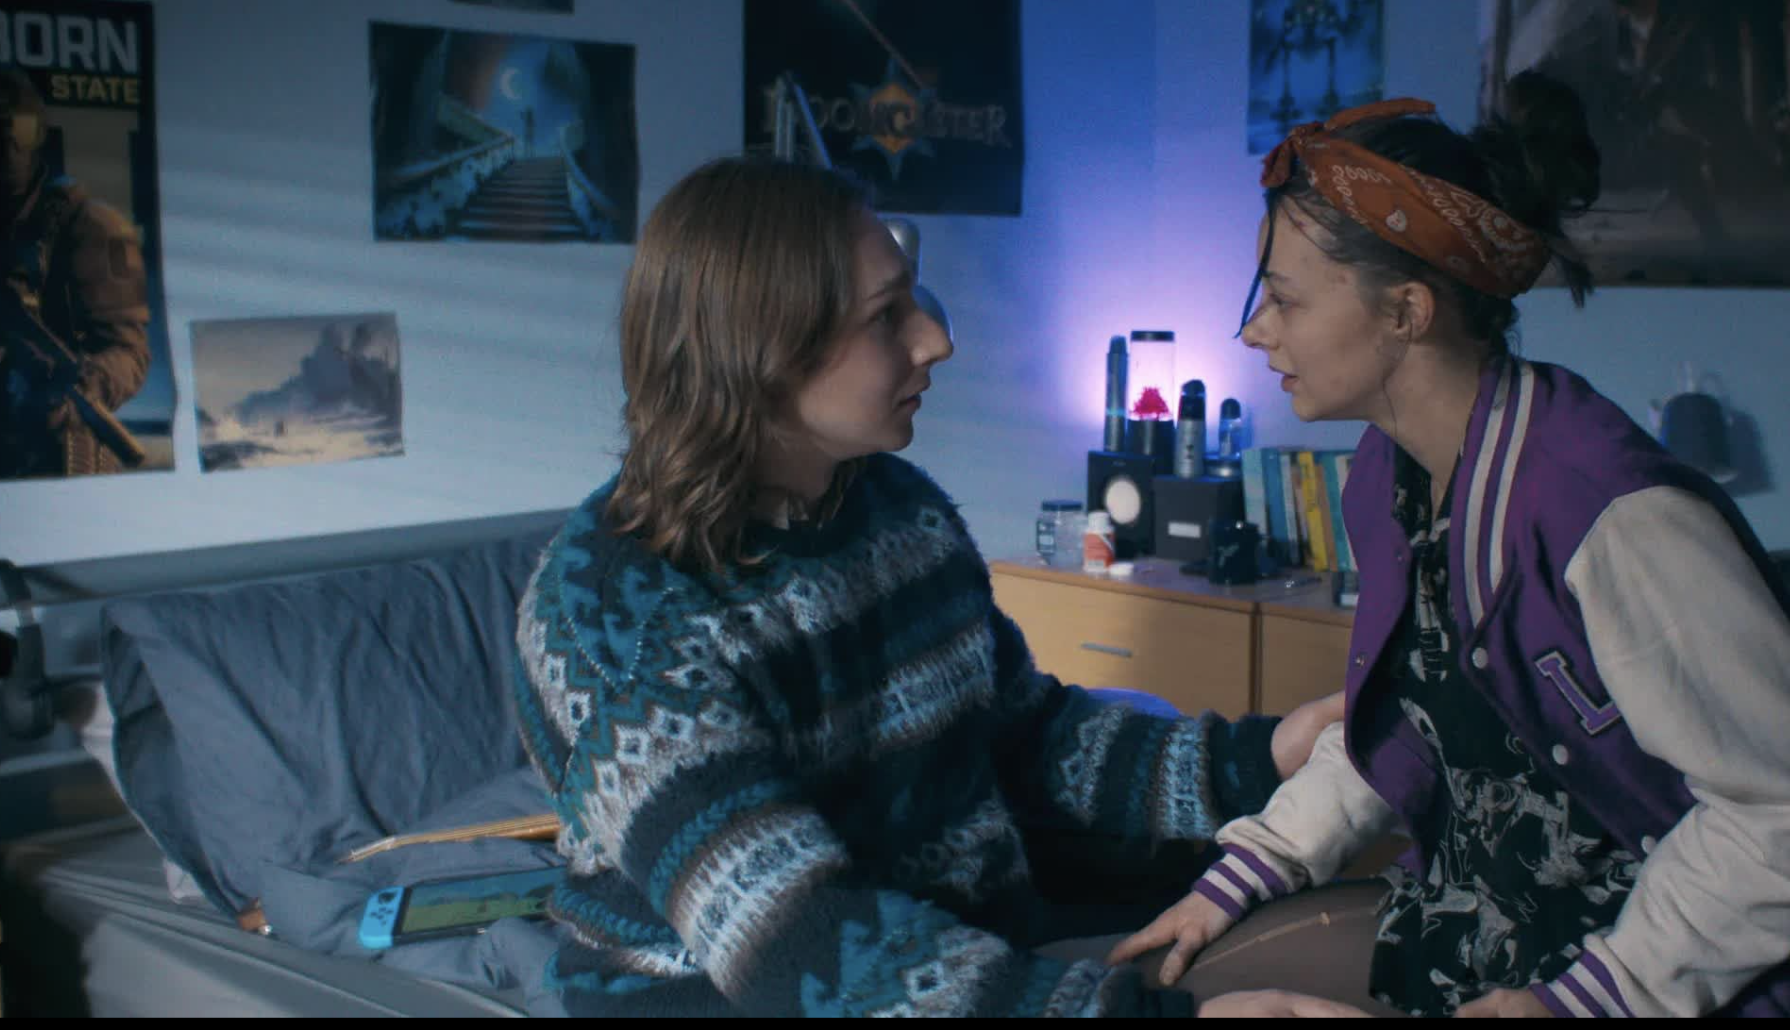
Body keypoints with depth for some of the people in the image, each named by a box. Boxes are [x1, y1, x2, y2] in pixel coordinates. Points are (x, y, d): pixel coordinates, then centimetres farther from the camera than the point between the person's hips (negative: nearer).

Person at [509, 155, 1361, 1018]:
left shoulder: (904, 504, 2)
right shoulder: (611, 612, -20)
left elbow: (1027, 734, 12)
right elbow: (801, 947, -28)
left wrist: (1252, 758, -2)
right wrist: (1153, 1008, -35)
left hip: (989, 946, 6)